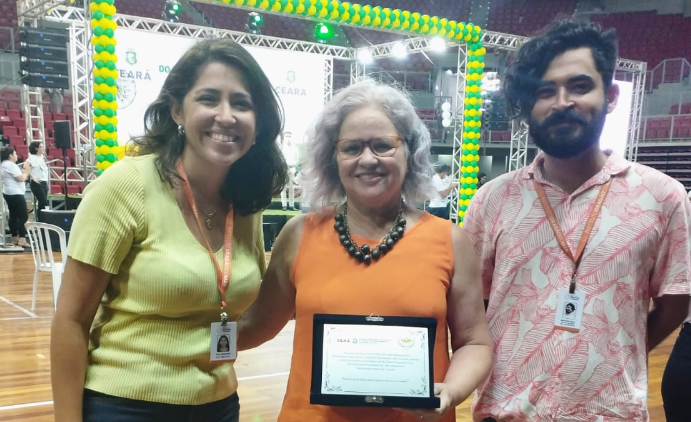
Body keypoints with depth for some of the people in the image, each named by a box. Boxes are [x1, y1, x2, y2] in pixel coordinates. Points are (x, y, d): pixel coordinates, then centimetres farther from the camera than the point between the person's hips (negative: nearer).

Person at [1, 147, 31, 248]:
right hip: (15, 194, -11)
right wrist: (26, 171, -3)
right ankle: (22, 239, -14)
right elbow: (21, 179, -19)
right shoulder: (11, 165, -17)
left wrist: (24, 170, 10)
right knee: (23, 216, -10)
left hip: (9, 193, 11)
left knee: (13, 215, 12)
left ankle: (15, 238, 16)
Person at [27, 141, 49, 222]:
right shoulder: (32, 157, -9)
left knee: (41, 203, 9)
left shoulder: (42, 157, 15)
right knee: (44, 203, -10)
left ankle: (39, 221, 14)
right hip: (37, 183, -8)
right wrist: (33, 177, -22)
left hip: (44, 183, 8)